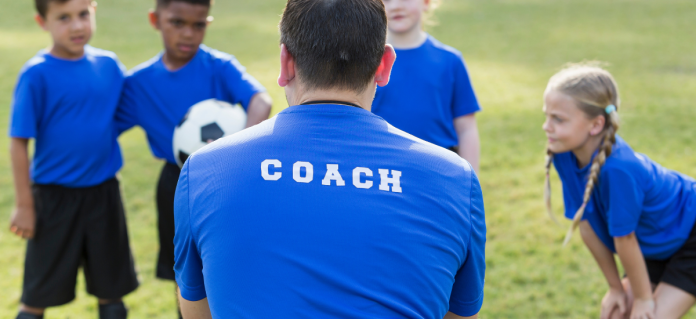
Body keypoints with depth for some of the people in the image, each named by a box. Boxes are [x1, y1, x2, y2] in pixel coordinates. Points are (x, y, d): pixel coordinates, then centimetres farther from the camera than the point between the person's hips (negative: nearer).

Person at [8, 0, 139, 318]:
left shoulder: (109, 65, -1)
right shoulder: (37, 74, -13)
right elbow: (19, 143, -11)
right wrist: (24, 204, -10)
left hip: (103, 192, 4)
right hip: (54, 196, -4)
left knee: (111, 288, 15)